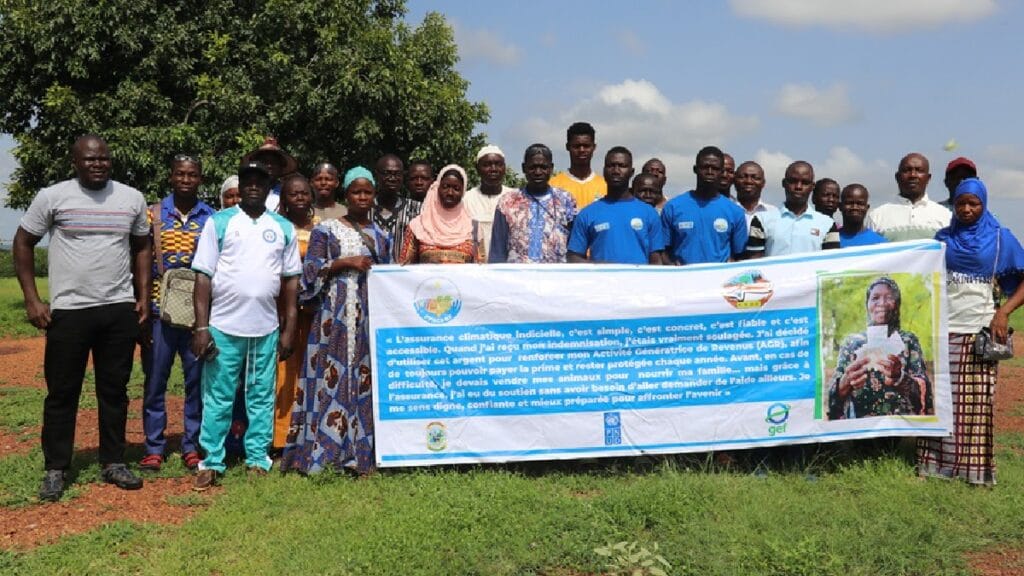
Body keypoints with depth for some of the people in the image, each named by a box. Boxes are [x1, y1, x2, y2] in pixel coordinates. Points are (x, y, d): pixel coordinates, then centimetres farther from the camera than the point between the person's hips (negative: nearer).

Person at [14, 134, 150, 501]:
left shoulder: (132, 198, 5)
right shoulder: (52, 197, -3)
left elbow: (142, 247, 15)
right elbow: (23, 243, 4)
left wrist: (144, 297, 8)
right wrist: (31, 299, -2)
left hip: (120, 310, 2)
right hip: (68, 310, -2)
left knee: (114, 389, 10)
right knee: (62, 392, 5)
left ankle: (114, 463, 21)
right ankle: (55, 470, 16)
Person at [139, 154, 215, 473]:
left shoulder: (211, 217, 5)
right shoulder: (154, 213, 4)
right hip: (160, 310, 0)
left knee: (197, 381, 6)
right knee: (155, 382, 5)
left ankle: (192, 446, 17)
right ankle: (154, 448, 16)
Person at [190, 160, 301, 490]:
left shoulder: (283, 228, 8)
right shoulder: (219, 222, 2)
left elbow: (290, 280, 10)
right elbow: (203, 276, -1)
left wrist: (289, 329, 5)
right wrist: (201, 327, -7)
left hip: (266, 328, 2)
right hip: (223, 326, -2)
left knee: (262, 397, 9)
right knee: (218, 397, 4)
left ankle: (258, 460, 19)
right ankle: (212, 463, 13)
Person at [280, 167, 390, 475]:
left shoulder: (381, 236, 17)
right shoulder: (326, 230, 5)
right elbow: (310, 270, -2)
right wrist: (345, 262, -12)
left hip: (369, 318, 4)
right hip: (334, 317, -4)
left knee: (366, 379, 1)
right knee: (332, 378, -7)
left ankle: (359, 452, 7)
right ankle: (323, 453, -3)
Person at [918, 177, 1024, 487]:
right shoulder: (943, 237, 9)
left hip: (979, 330, -2)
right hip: (942, 329, 2)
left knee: (976, 404, 0)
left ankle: (976, 468, 7)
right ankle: (937, 463, 9)